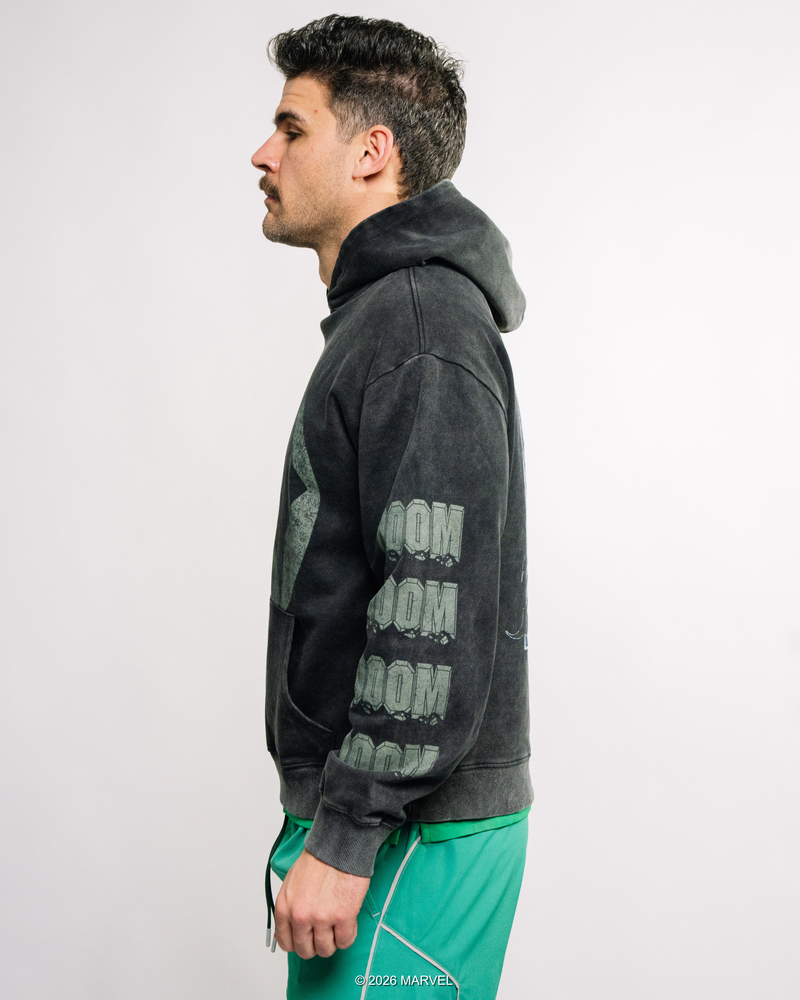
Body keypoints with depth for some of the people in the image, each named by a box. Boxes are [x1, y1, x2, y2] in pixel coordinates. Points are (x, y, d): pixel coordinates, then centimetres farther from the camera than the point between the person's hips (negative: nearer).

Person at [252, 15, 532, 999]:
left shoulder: (420, 326, -16)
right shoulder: (381, 313, 17)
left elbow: (437, 613, -25)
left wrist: (345, 839, -22)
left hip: (408, 839, -10)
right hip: (383, 816, 10)